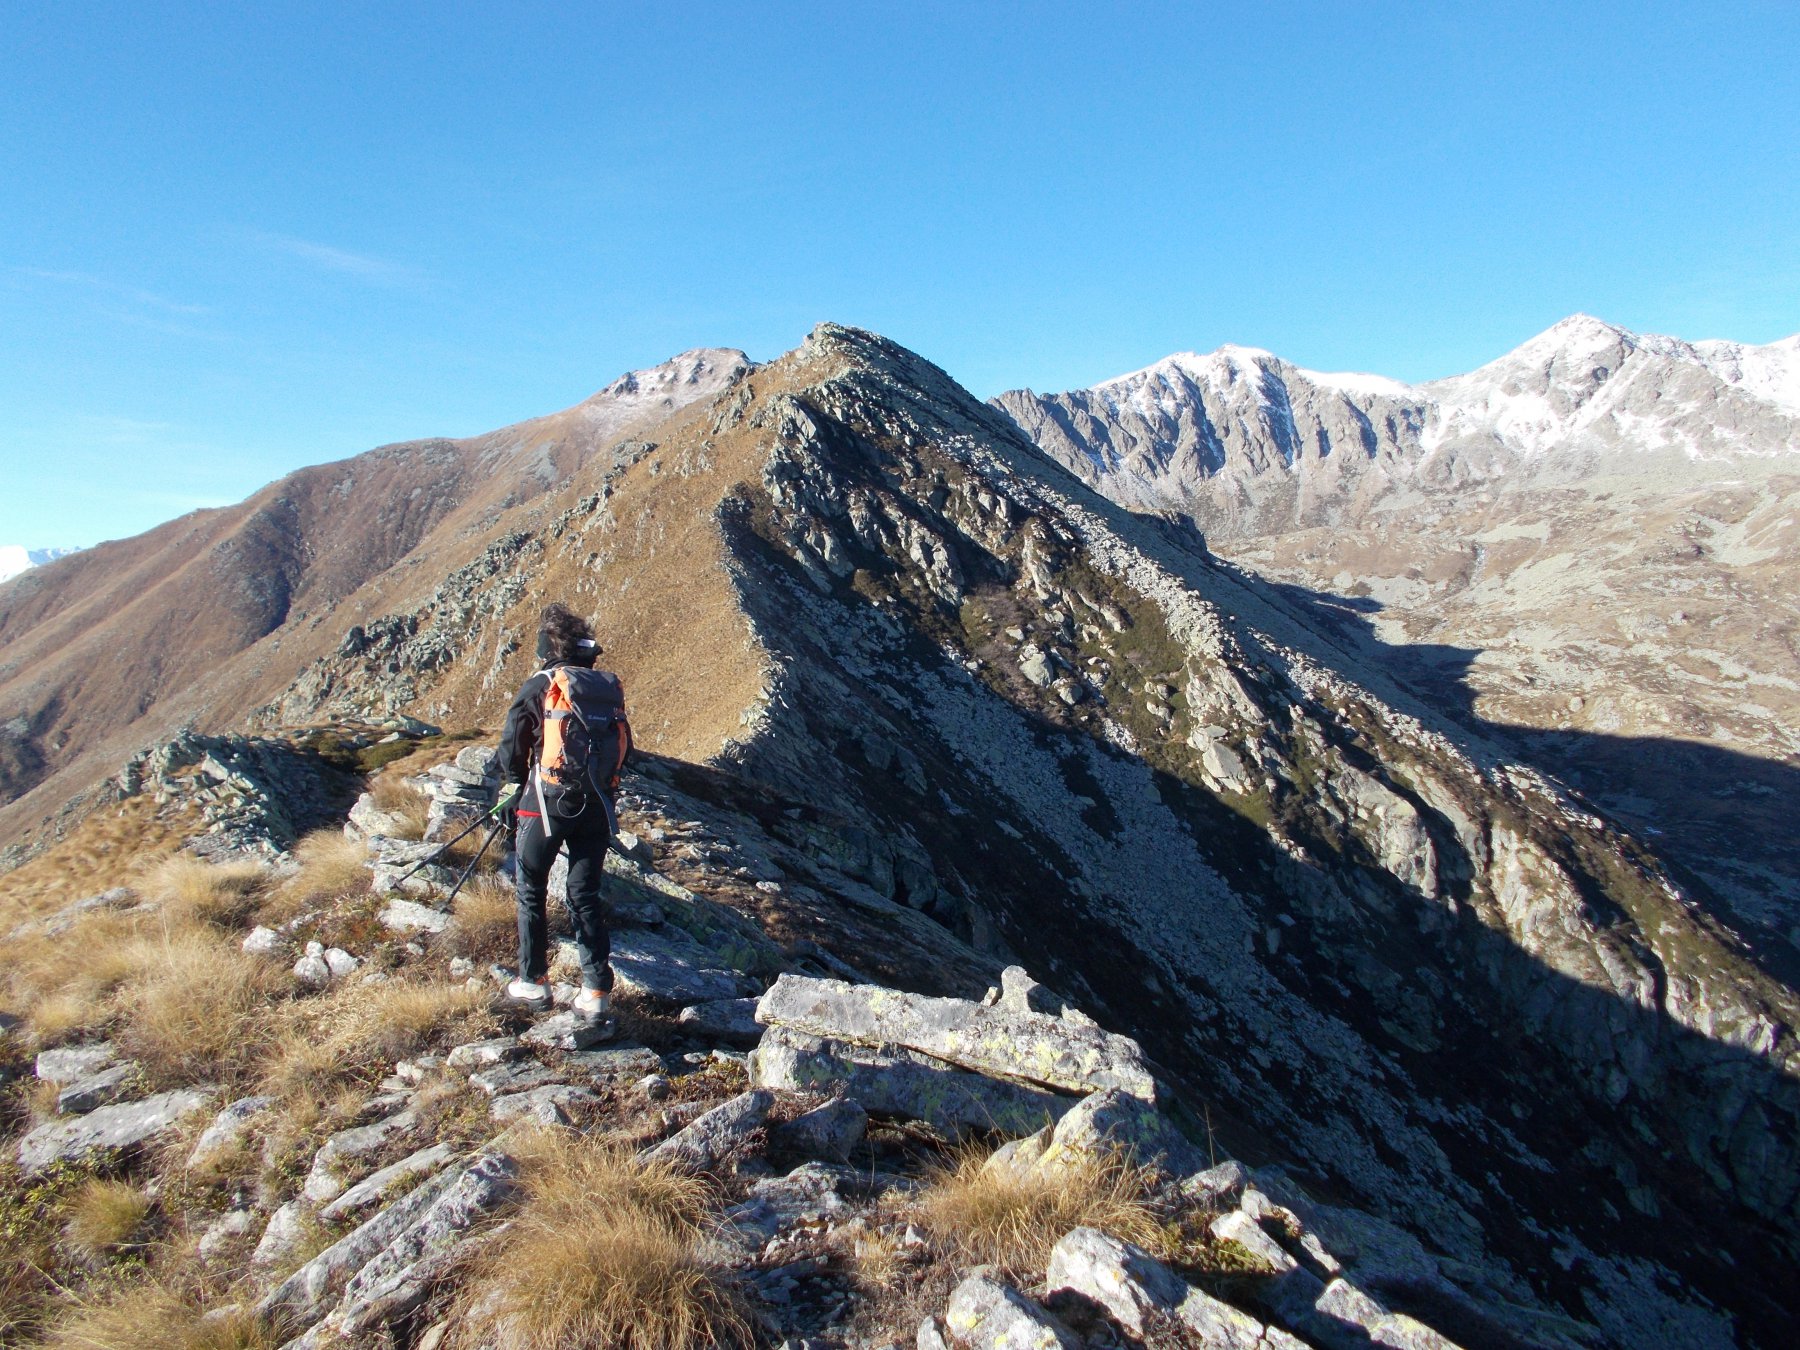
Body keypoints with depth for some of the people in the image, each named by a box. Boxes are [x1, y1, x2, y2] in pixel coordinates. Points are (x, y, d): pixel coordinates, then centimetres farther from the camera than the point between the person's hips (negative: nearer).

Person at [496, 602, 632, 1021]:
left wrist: (512, 787, 18)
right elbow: (624, 747, 10)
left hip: (547, 801, -4)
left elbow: (511, 748, 0)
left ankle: (533, 981, 19)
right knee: (586, 896, 11)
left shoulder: (539, 686, -5)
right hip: (598, 806, 4)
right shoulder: (609, 688, 7)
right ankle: (597, 991, 9)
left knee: (531, 890, 15)